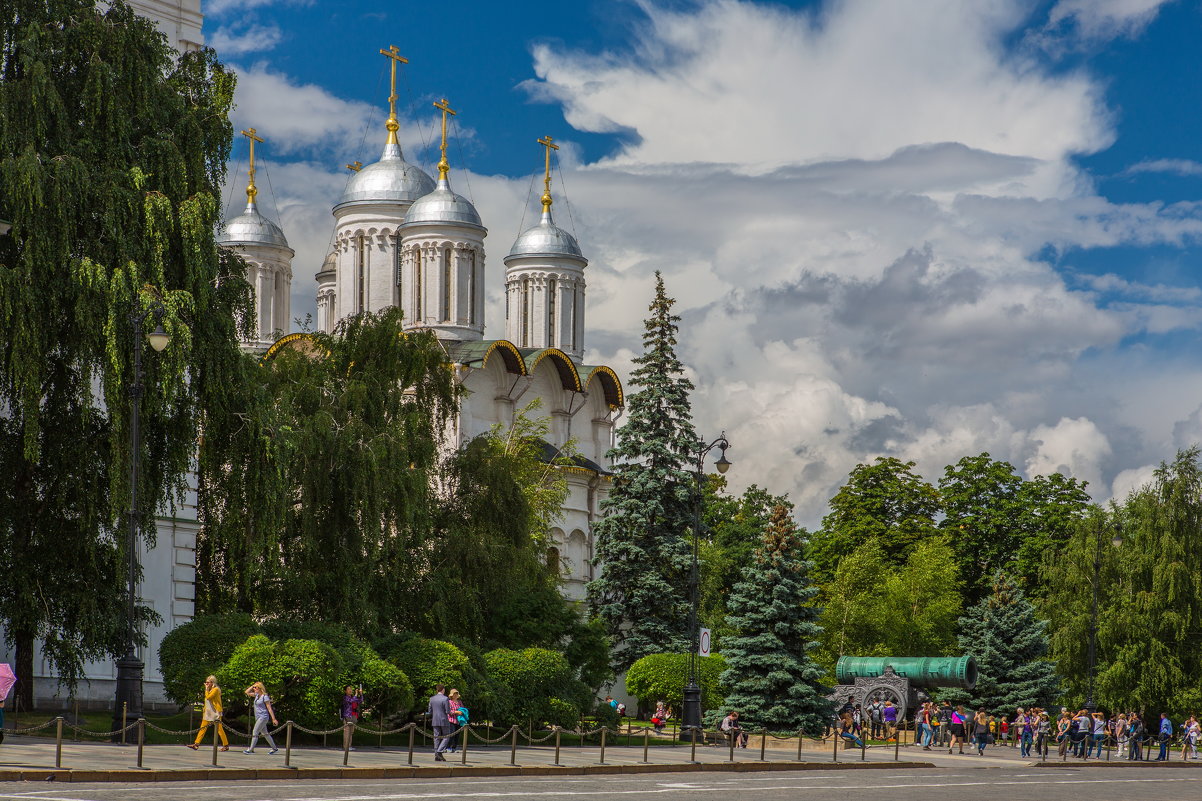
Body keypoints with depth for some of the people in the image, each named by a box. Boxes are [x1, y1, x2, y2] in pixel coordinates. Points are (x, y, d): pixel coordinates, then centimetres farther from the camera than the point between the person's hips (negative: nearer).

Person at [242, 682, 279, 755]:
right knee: (265, 733, 12)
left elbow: (269, 708, -13)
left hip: (263, 717, -9)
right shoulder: (257, 695, 11)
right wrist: (252, 686, 7)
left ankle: (251, 749, -8)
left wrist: (273, 719, -13)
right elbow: (247, 692, 19)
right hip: (258, 717, 9)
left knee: (255, 733, -10)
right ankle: (274, 748, 18)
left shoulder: (265, 697, -12)